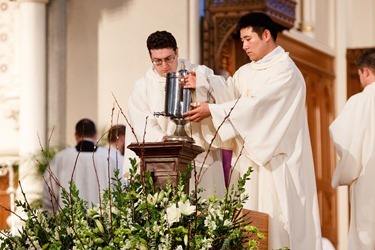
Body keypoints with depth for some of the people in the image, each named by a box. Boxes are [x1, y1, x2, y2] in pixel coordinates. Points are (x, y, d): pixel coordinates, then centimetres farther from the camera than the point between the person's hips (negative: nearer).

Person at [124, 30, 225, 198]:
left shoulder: (200, 74, 9)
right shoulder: (143, 87, 10)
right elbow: (143, 125, -3)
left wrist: (198, 87, -21)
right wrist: (163, 139, -22)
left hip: (203, 159, 0)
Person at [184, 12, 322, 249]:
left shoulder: (285, 70, -11)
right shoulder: (247, 72, 17)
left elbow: (256, 104, -19)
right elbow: (228, 91, 2)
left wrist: (212, 110, -19)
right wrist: (201, 84, -16)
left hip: (275, 161, -8)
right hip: (250, 158, 8)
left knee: (275, 226, -7)